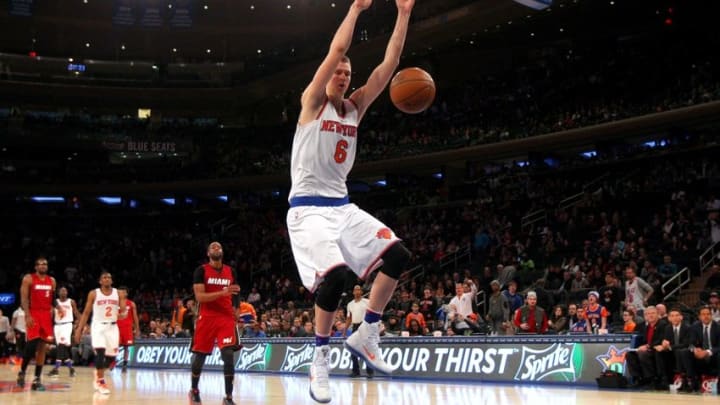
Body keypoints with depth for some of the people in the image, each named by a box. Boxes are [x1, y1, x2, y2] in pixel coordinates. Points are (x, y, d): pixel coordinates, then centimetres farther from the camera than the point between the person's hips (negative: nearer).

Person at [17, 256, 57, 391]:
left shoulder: (52, 281, 12)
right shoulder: (28, 279, -3)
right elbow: (24, 298, -9)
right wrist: (27, 315, -19)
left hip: (46, 315, 5)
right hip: (33, 315, -5)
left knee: (42, 347, 2)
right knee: (32, 345, -15)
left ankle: (37, 379, 6)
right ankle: (22, 372, 6)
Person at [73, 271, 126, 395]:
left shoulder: (118, 294, 3)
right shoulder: (93, 294, -2)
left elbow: (124, 310, 0)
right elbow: (86, 312, 1)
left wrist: (123, 314, -25)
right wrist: (79, 329, -4)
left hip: (112, 327, 3)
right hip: (98, 326, -3)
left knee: (111, 356, 6)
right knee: (100, 352, -20)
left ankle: (98, 372, 35)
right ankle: (101, 381, -11)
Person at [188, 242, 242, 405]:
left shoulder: (230, 271, 10)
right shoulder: (201, 270, -3)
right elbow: (199, 296, -13)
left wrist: (234, 311, 8)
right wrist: (222, 293, -24)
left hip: (226, 318, 2)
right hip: (207, 318, -2)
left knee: (228, 355, -13)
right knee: (199, 356, 7)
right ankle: (194, 391, 31)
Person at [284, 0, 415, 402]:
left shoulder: (355, 107, 12)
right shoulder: (312, 102, -5)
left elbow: (389, 64, 4)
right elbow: (337, 50, -16)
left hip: (343, 207, 7)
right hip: (309, 209, -7)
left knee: (397, 255, -6)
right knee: (334, 275, -25)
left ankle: (366, 335, 5)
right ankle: (320, 360, -7)